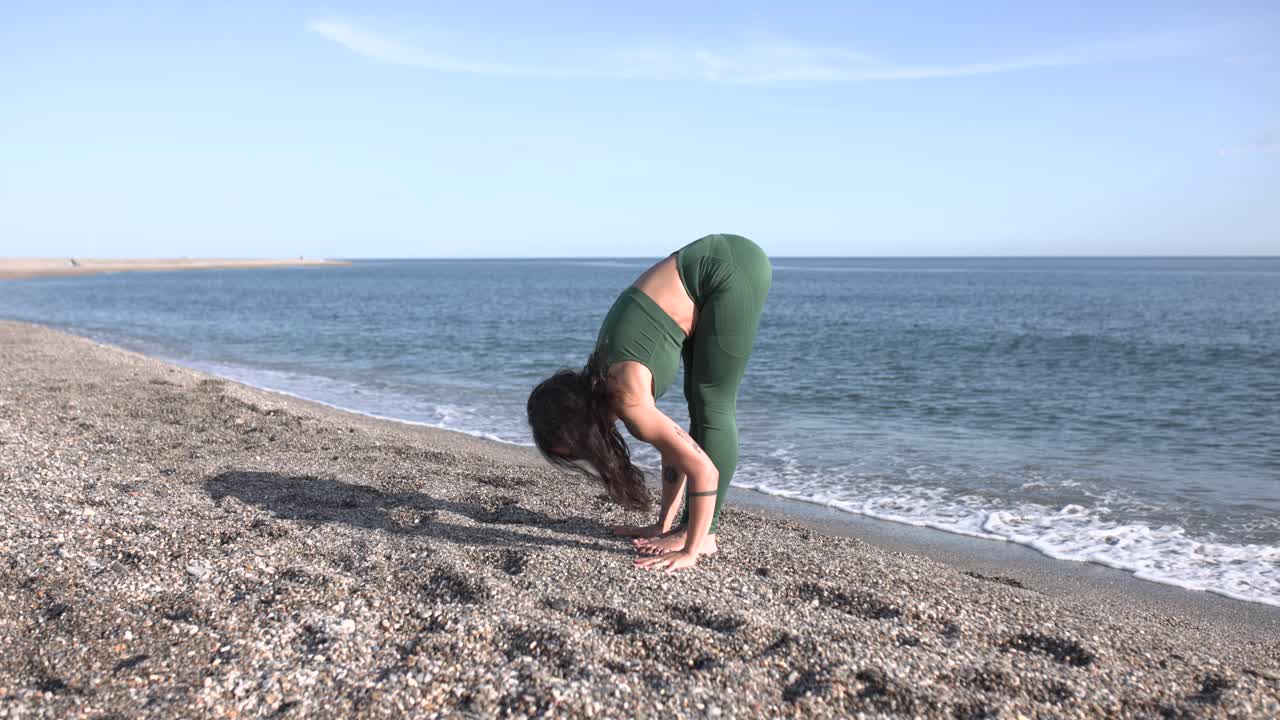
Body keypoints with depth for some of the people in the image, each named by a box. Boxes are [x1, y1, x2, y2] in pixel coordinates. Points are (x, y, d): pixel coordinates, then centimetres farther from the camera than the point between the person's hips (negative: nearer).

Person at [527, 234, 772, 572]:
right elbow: (676, 445, 14)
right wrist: (664, 525, 18)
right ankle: (692, 526, 19)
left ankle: (705, 535, 4)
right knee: (703, 403, 10)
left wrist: (690, 550, -10)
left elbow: (704, 469, -18)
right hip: (710, 269, 8)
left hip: (733, 267, -8)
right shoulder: (601, 381, 5)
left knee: (711, 407, -4)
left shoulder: (628, 399, -19)